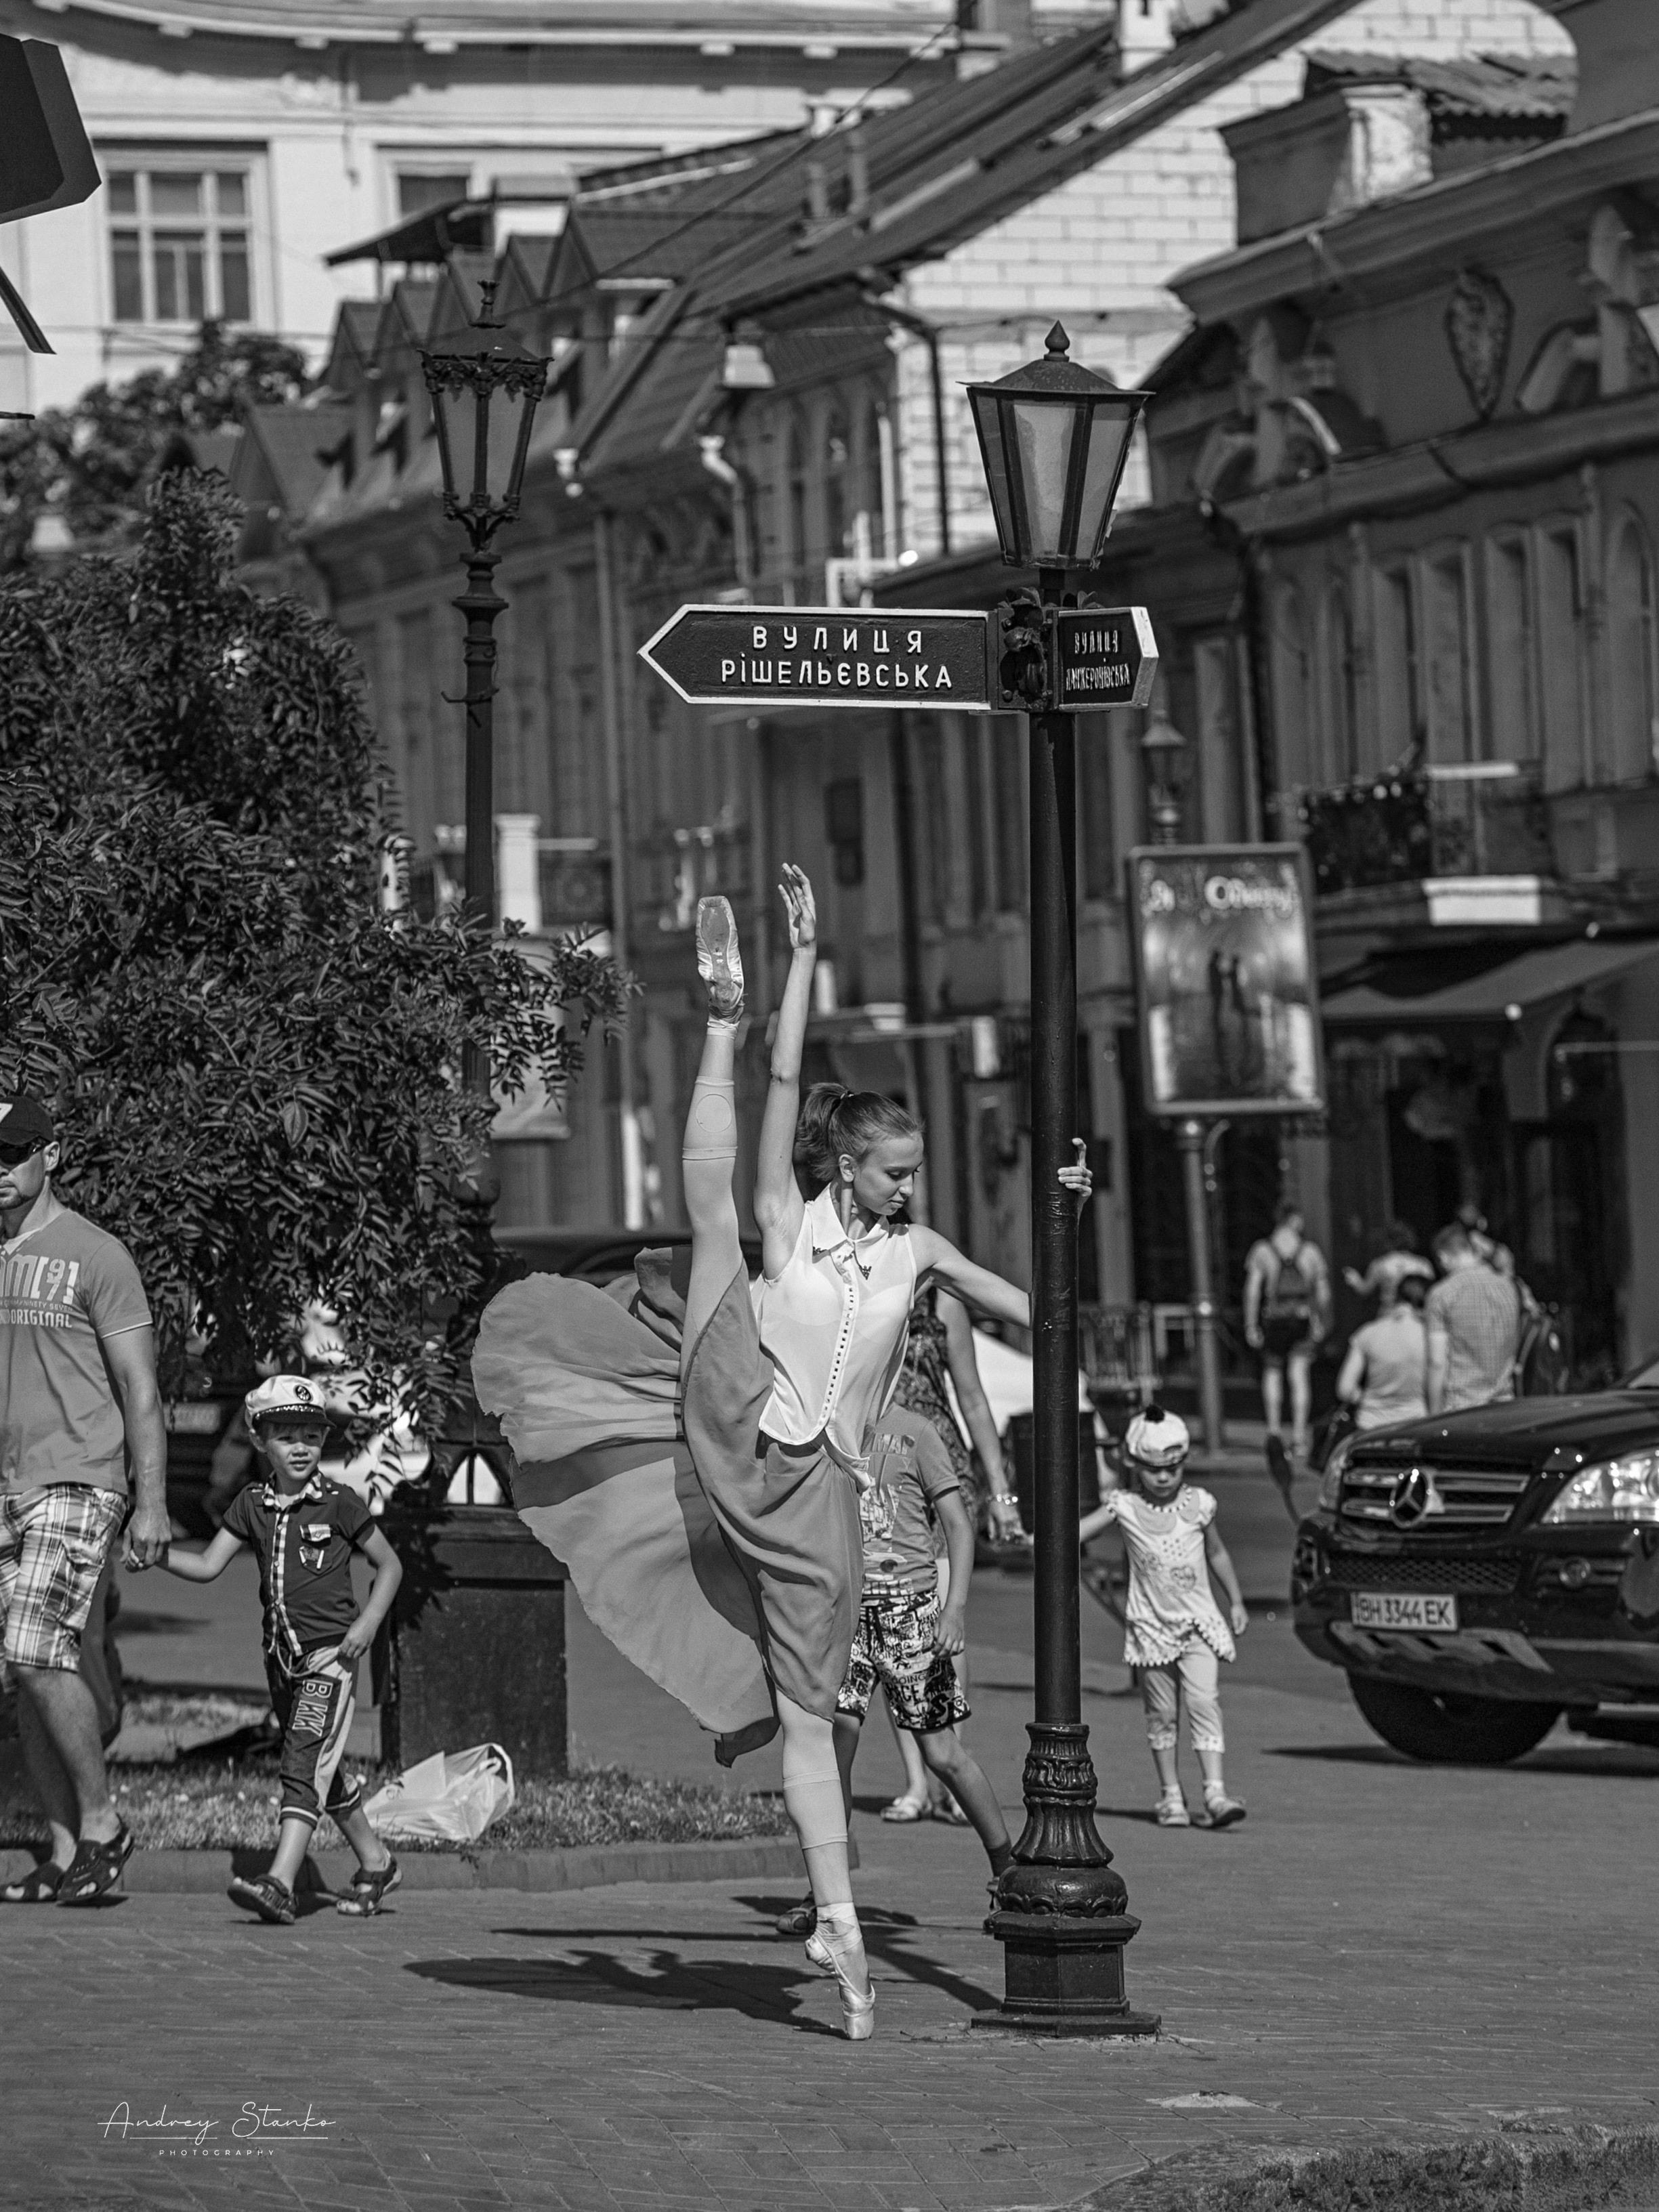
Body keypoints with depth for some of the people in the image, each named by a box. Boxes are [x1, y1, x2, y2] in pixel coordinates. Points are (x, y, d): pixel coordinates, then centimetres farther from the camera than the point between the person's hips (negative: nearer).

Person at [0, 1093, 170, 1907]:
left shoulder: (94, 1255, -3)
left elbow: (139, 1388, -4)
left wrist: (152, 1502, -10)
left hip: (74, 1481, -6)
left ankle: (101, 1822, -5)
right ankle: (66, 1851, 8)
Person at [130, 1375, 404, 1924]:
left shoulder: (338, 1504, -6)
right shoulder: (253, 1504, 6)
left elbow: (389, 1566, 3)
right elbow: (209, 1565, 2)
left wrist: (368, 1622, -11)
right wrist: (155, 1554, -14)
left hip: (330, 1654, -6)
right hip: (282, 1654, 6)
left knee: (304, 1764, -18)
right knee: (323, 1771, 17)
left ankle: (280, 1884, -29)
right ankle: (376, 1863, 35)